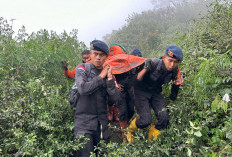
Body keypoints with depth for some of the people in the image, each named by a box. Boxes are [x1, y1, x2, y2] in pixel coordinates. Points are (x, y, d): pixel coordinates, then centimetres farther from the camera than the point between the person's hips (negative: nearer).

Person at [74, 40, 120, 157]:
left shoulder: (107, 73, 8)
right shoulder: (82, 69, -1)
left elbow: (115, 98, -2)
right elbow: (83, 89, -20)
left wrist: (109, 78, -12)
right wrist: (100, 77, -11)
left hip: (102, 124, 4)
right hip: (84, 123, -4)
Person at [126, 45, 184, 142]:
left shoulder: (175, 71, -14)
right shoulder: (152, 64, -31)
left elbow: (176, 84, 8)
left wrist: (171, 101, 16)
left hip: (155, 92, 5)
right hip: (141, 91, -4)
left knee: (164, 118, -12)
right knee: (145, 120, -18)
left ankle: (151, 138, 18)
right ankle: (129, 132, 17)